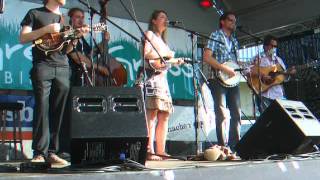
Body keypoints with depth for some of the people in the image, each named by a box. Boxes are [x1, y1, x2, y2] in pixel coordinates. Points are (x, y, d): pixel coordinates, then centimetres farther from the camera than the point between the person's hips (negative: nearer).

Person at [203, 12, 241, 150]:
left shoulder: (234, 40, 21)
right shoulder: (215, 36, 0)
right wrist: (225, 69, -17)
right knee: (222, 114, -10)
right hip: (218, 79, -7)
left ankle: (235, 146, 14)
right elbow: (206, 57, -12)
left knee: (236, 113, 6)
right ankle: (223, 147, -7)